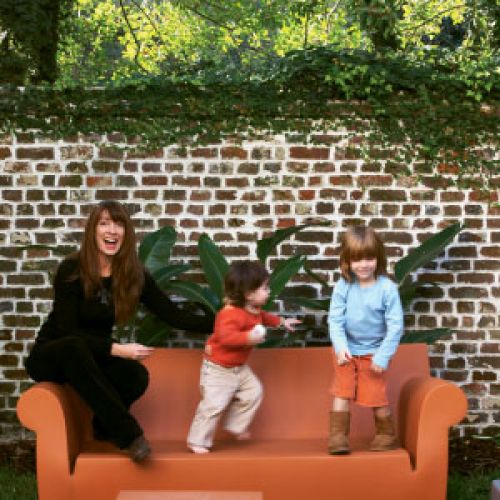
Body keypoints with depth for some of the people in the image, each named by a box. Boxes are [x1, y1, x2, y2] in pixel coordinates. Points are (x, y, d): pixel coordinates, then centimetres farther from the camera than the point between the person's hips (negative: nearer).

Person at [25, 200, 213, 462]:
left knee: (137, 376, -29)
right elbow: (68, 332, -21)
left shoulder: (134, 274, -6)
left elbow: (174, 316, -7)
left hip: (93, 357, 4)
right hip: (52, 356, -4)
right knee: (74, 348, -40)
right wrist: (117, 349, -32)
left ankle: (105, 427, 3)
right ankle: (128, 433, -37)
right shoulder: (72, 270, -19)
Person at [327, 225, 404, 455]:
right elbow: (335, 319, -9)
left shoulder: (387, 288, -18)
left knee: (377, 396, 5)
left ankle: (386, 435, 26)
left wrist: (383, 356, -16)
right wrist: (340, 347, -22)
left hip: (373, 353, -2)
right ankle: (337, 436, 12)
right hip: (347, 350, 2)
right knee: (341, 393, 3)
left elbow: (395, 326, -15)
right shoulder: (343, 286, -12)